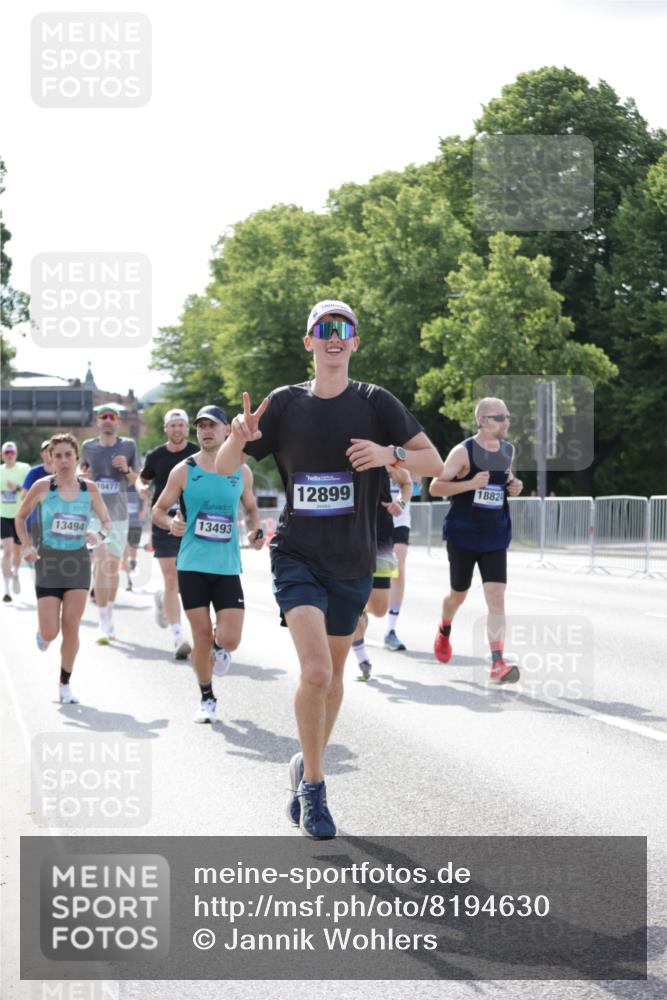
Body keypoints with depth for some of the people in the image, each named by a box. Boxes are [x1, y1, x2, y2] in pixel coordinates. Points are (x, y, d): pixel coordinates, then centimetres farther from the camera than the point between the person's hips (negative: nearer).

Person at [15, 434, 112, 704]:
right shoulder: (42, 487, -6)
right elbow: (20, 517, 7)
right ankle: (43, 634, 34)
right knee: (50, 632, -5)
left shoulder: (89, 489, -1)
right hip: (48, 560, -1)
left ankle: (65, 684, 12)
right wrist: (27, 546, -6)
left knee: (71, 627, -3)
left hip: (78, 561, 1)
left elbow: (106, 520, 12)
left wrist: (100, 535, -10)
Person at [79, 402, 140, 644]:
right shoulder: (88, 446, 2)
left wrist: (126, 470, -14)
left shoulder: (128, 446, 0)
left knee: (113, 567, 11)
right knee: (102, 564, -12)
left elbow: (138, 479, 7)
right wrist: (83, 476, -6)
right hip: (95, 513, -1)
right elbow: (81, 471, 17)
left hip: (120, 515, 1)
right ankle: (104, 624, -13)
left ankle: (110, 616, 29)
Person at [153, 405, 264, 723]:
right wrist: (171, 523, -16)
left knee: (229, 640, -8)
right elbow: (158, 510, 6)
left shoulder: (241, 471, 6)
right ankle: (207, 698, 19)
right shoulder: (183, 470, 0)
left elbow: (251, 508, 21)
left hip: (228, 567, 1)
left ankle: (220, 648, 30)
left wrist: (255, 530, 0)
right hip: (192, 565, -1)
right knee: (201, 636, 0)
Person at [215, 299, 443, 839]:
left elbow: (434, 461, -1)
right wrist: (239, 437, -18)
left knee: (332, 674, 14)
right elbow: (224, 467, 5)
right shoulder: (285, 403, 0)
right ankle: (313, 785, -2)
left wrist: (390, 454, -21)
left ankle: (308, 766, 37)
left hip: (352, 562, 2)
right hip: (297, 556, -2)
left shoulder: (376, 403, -1)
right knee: (316, 672, -19)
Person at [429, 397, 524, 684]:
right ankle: (444, 631, 47)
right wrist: (470, 484, -26)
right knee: (459, 594, 13)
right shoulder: (464, 452, -12)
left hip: (495, 539, 3)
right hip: (463, 536, -3)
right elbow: (435, 487, -14)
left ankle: (497, 664, -15)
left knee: (496, 597, -10)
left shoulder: (508, 450, 6)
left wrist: (514, 486, 3)